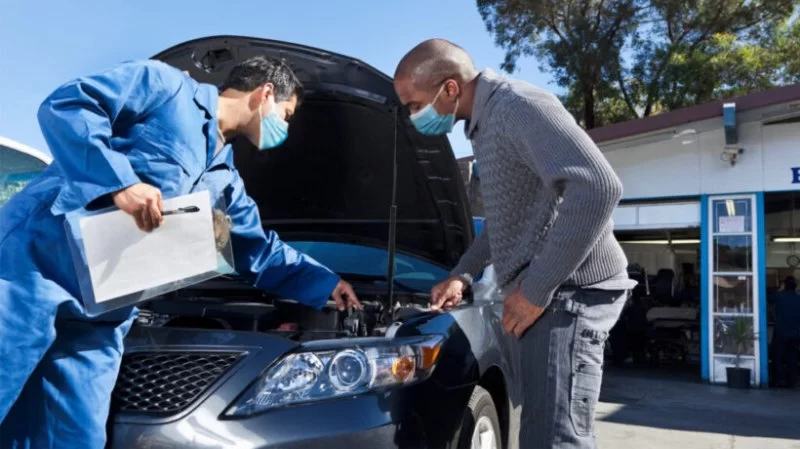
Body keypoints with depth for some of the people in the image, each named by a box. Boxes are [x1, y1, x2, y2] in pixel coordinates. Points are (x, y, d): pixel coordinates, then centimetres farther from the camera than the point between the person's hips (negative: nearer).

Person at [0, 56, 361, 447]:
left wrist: (325, 284, 33)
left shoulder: (224, 180, 22)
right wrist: (120, 181, -20)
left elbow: (262, 254, 33)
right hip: (34, 263, -7)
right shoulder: (167, 87, 1)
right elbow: (65, 105, -10)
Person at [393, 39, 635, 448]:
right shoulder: (487, 123, 17)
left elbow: (599, 188, -28)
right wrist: (462, 274, 22)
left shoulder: (518, 106, -16)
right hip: (550, 292, 10)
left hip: (566, 290, -10)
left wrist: (536, 289, -24)